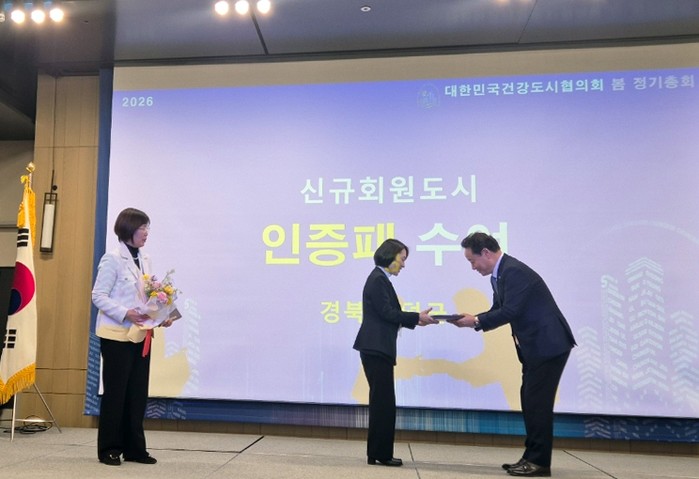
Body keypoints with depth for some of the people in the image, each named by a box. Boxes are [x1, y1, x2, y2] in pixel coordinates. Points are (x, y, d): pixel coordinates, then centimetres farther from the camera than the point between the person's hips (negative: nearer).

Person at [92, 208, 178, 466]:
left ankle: (134, 448, 19)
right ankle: (109, 449, 16)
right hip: (117, 335, -7)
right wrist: (125, 314, -24)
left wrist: (162, 316, -3)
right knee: (115, 391, 3)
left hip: (141, 334, 7)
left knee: (138, 392, 9)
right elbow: (98, 295, -13)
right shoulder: (112, 258, -10)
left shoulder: (144, 259, 10)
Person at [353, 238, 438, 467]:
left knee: (382, 403, 13)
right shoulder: (377, 279, -12)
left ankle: (379, 453, 20)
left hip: (378, 349, 10)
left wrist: (415, 321, 8)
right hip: (376, 349, -10)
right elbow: (387, 313, -16)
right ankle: (379, 453, 6)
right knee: (383, 402, -3)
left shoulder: (380, 279, 18)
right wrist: (418, 317, -11)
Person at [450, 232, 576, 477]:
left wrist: (476, 322, -16)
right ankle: (532, 457, 20)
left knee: (538, 401, -5)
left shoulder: (514, 271, -20)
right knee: (530, 400, 12)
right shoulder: (499, 274, 11)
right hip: (535, 346, 10)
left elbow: (510, 312, -25)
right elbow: (498, 310, 14)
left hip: (549, 344, -10)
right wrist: (474, 319, -2)